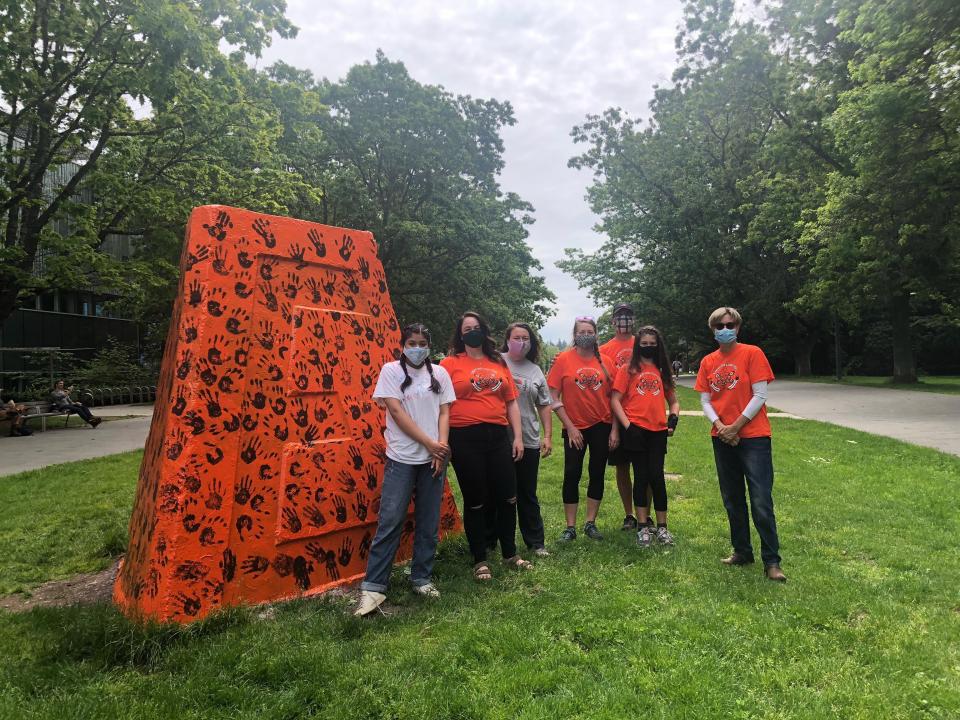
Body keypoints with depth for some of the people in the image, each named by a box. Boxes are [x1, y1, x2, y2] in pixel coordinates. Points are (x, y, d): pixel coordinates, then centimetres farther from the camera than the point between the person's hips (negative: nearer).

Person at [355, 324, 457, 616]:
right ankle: (373, 587, 4)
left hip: (433, 458, 3)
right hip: (402, 458, -3)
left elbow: (444, 412, 7)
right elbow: (397, 412, -8)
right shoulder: (391, 370, -1)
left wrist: (441, 449, -7)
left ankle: (422, 578, 23)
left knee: (429, 523, 9)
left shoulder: (439, 373, 9)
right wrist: (430, 443, -12)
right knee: (390, 522, -4)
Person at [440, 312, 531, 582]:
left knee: (507, 497, 10)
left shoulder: (499, 363, 12)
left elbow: (511, 402, 12)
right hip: (465, 439, -4)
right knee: (475, 501, 6)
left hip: (498, 437, 4)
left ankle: (510, 554, 29)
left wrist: (518, 436, 6)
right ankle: (480, 560, 22)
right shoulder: (450, 363, 0)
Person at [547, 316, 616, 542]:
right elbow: (553, 398, -7)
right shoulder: (563, 359, -6)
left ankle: (591, 523, 22)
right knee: (572, 475, 1)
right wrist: (570, 426, -10)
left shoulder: (605, 362, 1)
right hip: (574, 428, -2)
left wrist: (615, 429, -1)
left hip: (601, 426, 2)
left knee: (597, 474, 9)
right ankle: (570, 527, 12)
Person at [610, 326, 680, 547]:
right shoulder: (628, 370, 3)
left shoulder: (662, 371, 14)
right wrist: (627, 426, -12)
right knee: (641, 477, 3)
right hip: (636, 430, -2)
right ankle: (643, 528, 14)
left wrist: (673, 418, 0)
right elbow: (615, 400, -3)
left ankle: (662, 527, 14)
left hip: (658, 431, 3)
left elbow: (673, 400, 20)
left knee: (657, 477, 2)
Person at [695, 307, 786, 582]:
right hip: (723, 439, 5)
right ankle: (742, 551, 27)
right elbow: (705, 401, 6)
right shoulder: (708, 362, 8)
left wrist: (735, 426, -13)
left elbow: (760, 396, -9)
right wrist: (719, 426, -11)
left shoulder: (752, 353, -5)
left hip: (753, 437, -5)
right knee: (732, 500, 13)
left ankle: (772, 562, 5)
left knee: (761, 502, -6)